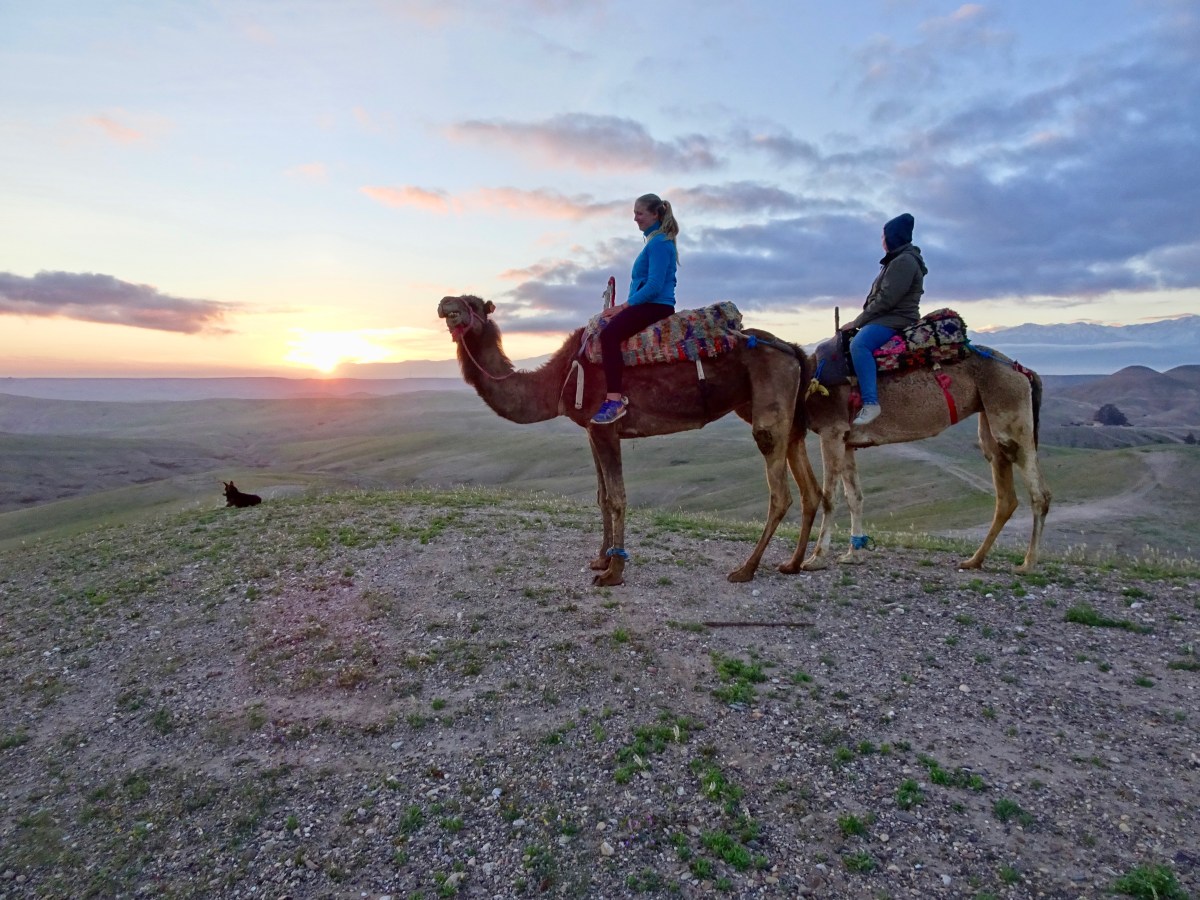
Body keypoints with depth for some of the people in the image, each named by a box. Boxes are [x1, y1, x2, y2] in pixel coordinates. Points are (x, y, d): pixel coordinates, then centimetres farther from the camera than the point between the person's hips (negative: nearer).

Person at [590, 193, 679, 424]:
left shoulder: (658, 243, -10)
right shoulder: (656, 241, 21)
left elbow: (654, 286, -20)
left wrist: (624, 306, -14)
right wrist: (625, 307, 12)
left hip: (655, 306, -11)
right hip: (649, 305, 11)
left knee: (608, 332, -29)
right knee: (606, 330, 11)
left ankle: (615, 400, -35)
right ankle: (615, 394, 1)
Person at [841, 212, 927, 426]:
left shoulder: (904, 261, -12)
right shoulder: (897, 261, 22)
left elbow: (886, 300, -20)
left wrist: (857, 322, -16)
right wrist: (861, 321, 11)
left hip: (897, 319, -11)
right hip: (887, 317, 11)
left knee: (858, 343, -36)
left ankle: (870, 403, -43)